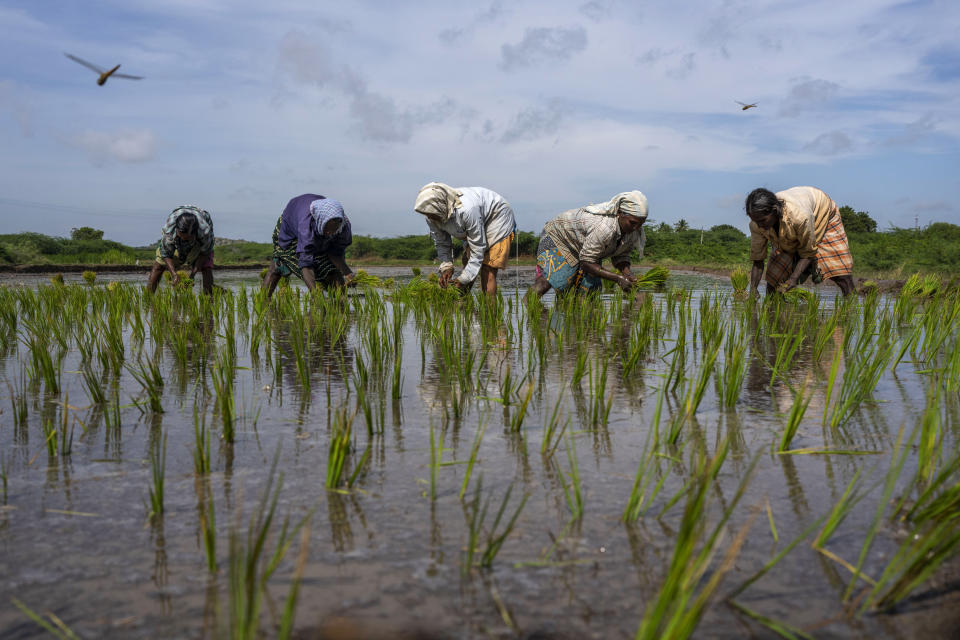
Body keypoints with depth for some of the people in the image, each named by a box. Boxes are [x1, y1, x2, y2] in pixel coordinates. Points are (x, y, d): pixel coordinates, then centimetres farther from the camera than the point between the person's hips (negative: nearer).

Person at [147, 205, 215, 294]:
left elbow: (204, 253, -24)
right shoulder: (169, 229, -40)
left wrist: (193, 274, -32)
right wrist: (174, 274, -38)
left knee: (207, 269, -21)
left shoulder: (205, 231, -44)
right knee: (158, 266, -4)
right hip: (176, 243, 2)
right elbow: (166, 254, -24)